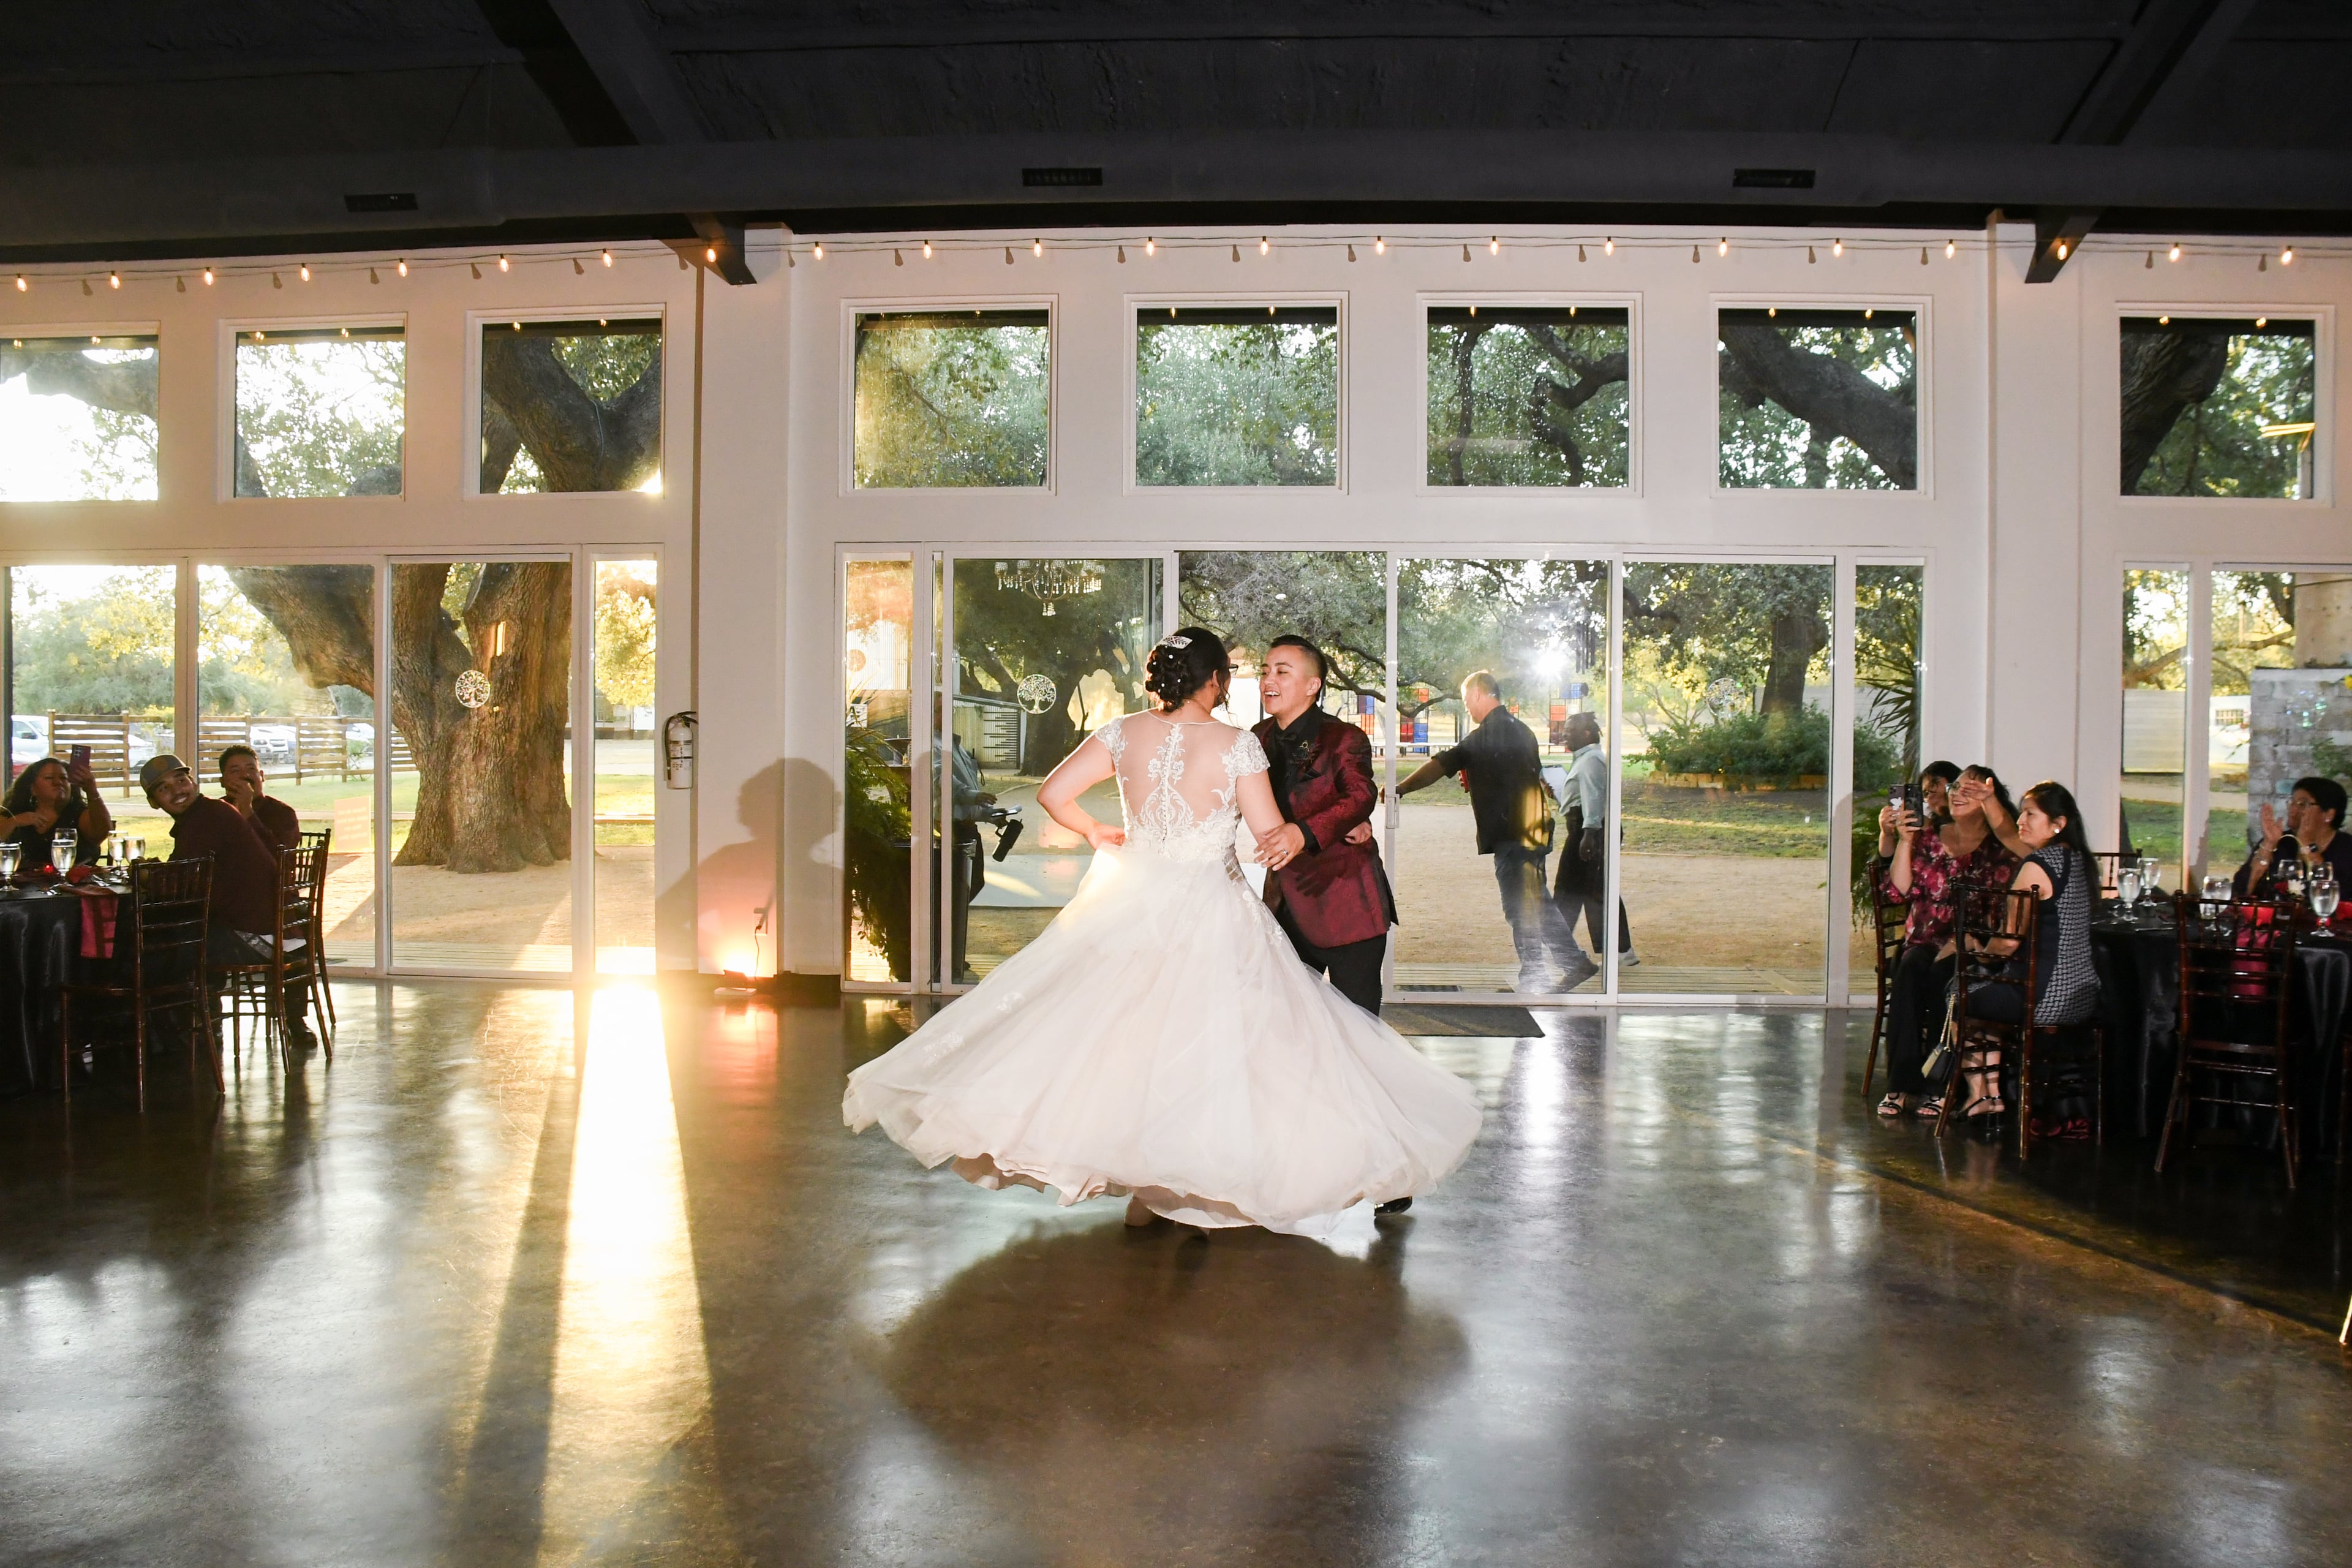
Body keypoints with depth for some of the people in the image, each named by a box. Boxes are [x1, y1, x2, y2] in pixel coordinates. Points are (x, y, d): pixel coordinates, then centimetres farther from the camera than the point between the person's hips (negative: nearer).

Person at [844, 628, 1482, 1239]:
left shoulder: (1125, 733, -2)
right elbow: (1272, 837, -9)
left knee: (1132, 1036, 14)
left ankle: (1141, 1189, 23)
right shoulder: (1237, 745, -11)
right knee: (1209, 1045, 6)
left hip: (1132, 907, 4)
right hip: (1211, 917, -3)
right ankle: (1208, 1193, 9)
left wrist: (1096, 833, 15)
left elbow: (1053, 793, -1)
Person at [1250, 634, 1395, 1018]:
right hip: (1287, 905, 6)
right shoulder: (1260, 738, 8)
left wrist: (1305, 833, -46)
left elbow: (1361, 796, -27)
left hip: (1346, 904, -6)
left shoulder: (1345, 739, -11)